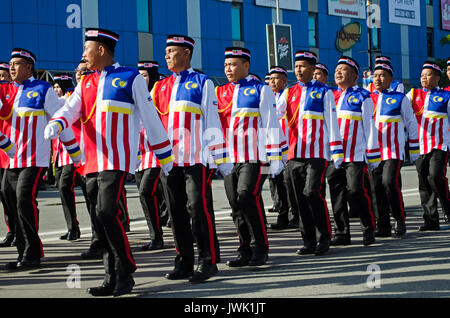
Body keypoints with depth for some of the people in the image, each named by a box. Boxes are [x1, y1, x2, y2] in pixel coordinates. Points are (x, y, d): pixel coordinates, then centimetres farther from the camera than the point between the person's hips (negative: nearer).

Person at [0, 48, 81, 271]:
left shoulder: (43, 90, -2)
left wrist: (74, 150, 3)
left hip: (35, 158, -6)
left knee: (25, 202, -13)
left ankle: (32, 255, -6)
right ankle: (24, 252, 16)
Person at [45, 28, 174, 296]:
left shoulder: (131, 78, 0)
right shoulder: (86, 83, 17)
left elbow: (150, 118, 2)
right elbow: (70, 109, 3)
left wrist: (165, 156, 3)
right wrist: (55, 124, -21)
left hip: (117, 161, -6)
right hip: (92, 163, 7)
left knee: (107, 213, -17)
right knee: (99, 220, 6)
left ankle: (126, 273, -4)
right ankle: (112, 280, 14)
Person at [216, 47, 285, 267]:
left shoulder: (261, 90, 2)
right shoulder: (220, 92, 14)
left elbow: (271, 124, -2)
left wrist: (274, 157, -7)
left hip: (254, 156, -5)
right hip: (229, 158, 5)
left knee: (247, 196, -16)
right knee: (236, 205, 4)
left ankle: (260, 249, -5)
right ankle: (245, 251, 13)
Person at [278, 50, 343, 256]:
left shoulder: (324, 92, 3)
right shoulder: (289, 93, 14)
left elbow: (332, 123, 0)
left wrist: (336, 152, -5)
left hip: (317, 152, -4)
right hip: (295, 154, 4)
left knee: (312, 193, -14)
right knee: (301, 198, 5)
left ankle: (324, 238, 0)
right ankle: (308, 242, 13)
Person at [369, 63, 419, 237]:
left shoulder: (400, 98, 4)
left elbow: (412, 124, 10)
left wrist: (414, 151, 9)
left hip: (393, 150, -4)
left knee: (390, 182, -16)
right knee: (376, 187, 2)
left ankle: (400, 221, 0)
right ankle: (383, 226, 10)